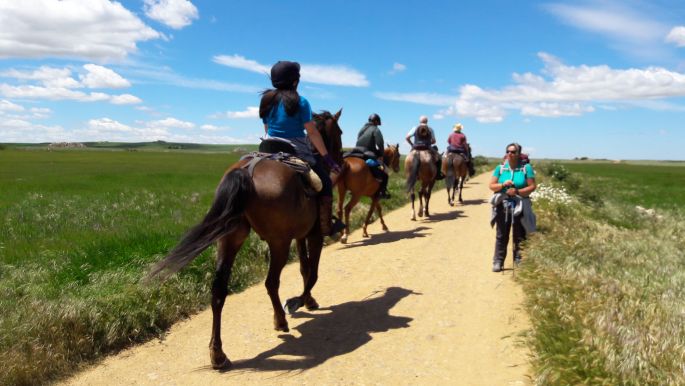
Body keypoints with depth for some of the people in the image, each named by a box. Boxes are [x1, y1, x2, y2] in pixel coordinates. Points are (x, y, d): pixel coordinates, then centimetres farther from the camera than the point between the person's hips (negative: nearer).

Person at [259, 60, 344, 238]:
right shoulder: (300, 102, -11)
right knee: (325, 183, 8)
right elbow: (312, 132, -13)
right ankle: (326, 227, 8)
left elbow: (267, 130, 14)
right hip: (296, 151, -6)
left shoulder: (267, 100, 8)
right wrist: (326, 156, -7)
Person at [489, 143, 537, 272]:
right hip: (503, 205, 1)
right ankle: (498, 262, 11)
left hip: (520, 206, -1)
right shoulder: (500, 168, 4)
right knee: (501, 236, 5)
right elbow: (491, 185, 2)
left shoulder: (526, 168, -2)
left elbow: (532, 186, -6)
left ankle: (519, 261, 19)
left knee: (519, 236, 8)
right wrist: (502, 185, -17)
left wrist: (518, 191, -20)